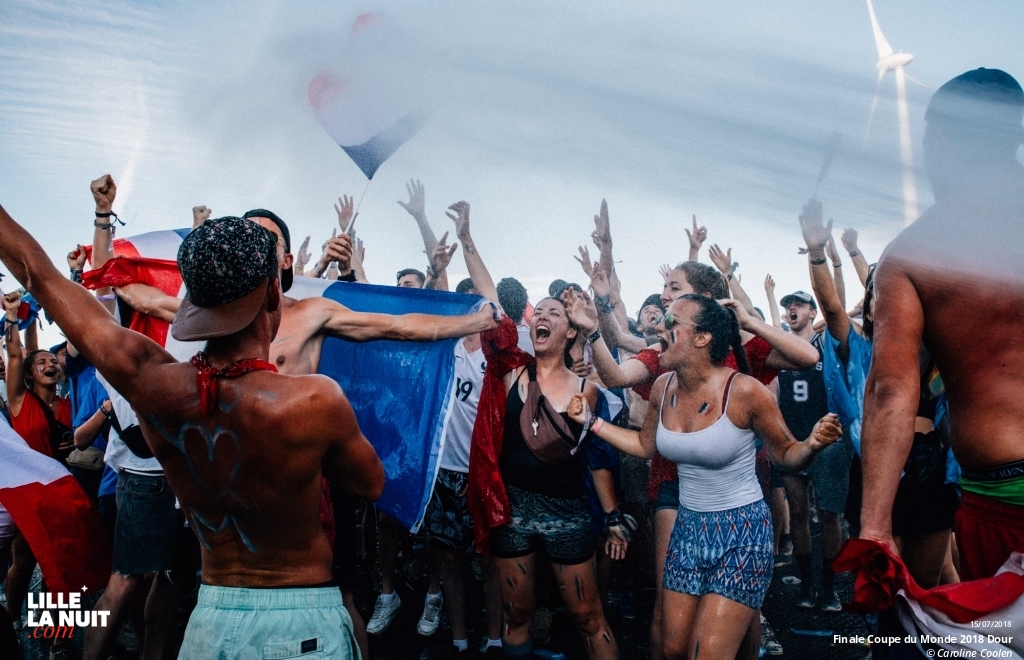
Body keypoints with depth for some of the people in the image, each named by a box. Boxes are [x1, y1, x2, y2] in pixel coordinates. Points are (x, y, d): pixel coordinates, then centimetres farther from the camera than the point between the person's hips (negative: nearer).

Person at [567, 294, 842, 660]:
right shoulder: (663, 387, -3)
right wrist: (591, 421, 7)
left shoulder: (744, 390, -19)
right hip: (688, 529, 6)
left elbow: (787, 454, -7)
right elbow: (645, 445, 14)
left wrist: (812, 444, -28)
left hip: (741, 533, -6)